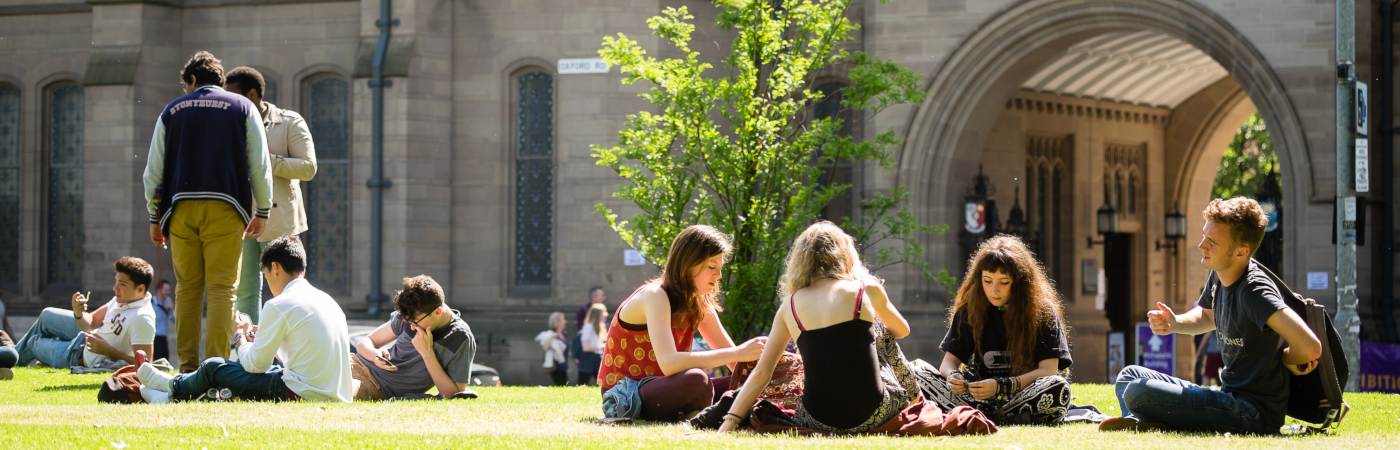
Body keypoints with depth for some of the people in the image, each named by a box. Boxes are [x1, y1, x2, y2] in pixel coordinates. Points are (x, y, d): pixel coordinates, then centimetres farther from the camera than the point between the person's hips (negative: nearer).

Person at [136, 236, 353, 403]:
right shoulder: (328, 301, 13)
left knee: (213, 367, 10)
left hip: (303, 393, -8)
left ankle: (175, 388, 41)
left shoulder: (280, 305, -11)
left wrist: (240, 341, 14)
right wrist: (264, 337, 22)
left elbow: (256, 364, -6)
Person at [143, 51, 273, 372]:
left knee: (187, 287, 8)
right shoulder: (242, 108, 9)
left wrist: (155, 216, 17)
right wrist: (263, 210, 12)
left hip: (181, 206, 2)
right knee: (222, 287, -3)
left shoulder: (172, 111, 13)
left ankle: (187, 367, 6)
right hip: (225, 208, -2)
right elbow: (260, 165, 5)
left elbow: (154, 168, 12)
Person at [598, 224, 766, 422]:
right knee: (696, 379, -36)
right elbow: (669, 363, -34)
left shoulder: (699, 304, 7)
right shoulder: (655, 296, -18)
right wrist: (738, 353, -35)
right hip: (624, 396, -8)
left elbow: (732, 360, 6)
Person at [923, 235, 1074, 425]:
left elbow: (1048, 370, -13)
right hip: (984, 397, 2)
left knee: (1058, 388, -35)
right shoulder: (970, 309, 3)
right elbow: (949, 361, 3)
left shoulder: (1043, 311, -5)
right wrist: (952, 375, -23)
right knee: (930, 384, -23)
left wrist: (1001, 386, -27)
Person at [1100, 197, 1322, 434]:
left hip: (1256, 413, -10)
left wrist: (1288, 359, -12)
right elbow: (1207, 316, 30)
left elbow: (1311, 348, -35)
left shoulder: (1254, 291, -23)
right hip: (1230, 395, 10)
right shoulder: (1219, 275, 5)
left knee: (1138, 393, -25)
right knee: (1130, 375, 18)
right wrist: (1175, 323, 8)